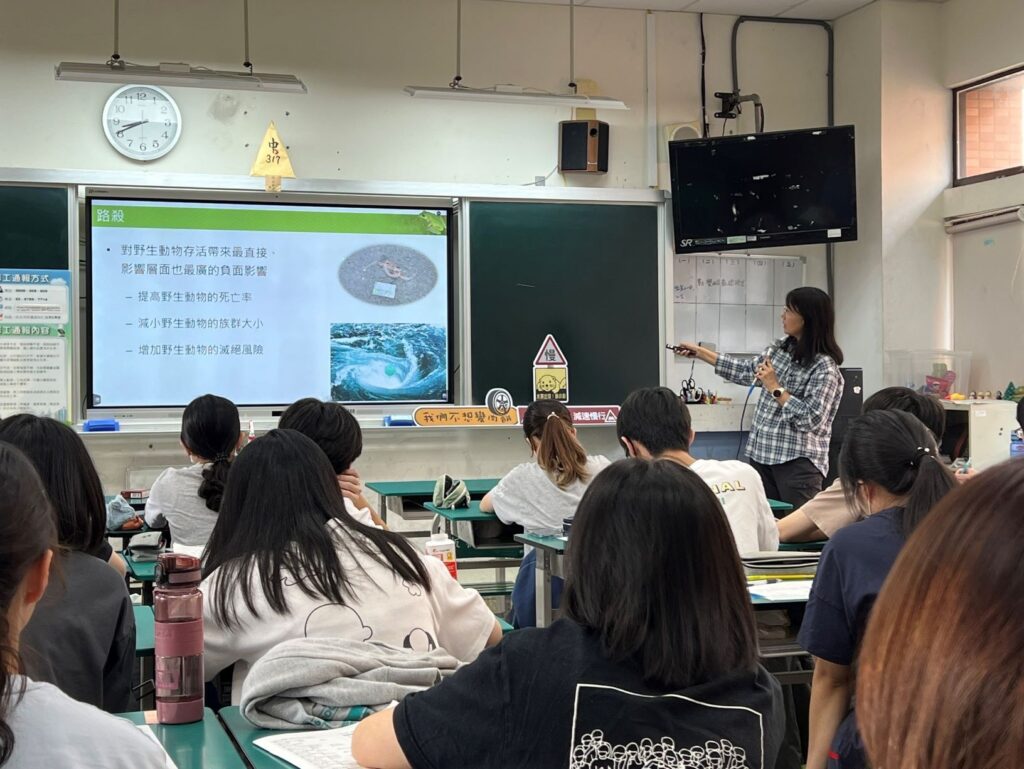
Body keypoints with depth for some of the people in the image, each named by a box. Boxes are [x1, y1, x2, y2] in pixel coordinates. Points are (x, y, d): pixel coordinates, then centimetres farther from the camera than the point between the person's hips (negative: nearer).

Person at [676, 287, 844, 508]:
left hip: (798, 462, -7)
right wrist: (700, 352, 20)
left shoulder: (824, 367, -14)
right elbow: (746, 371, 20)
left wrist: (775, 388, -16)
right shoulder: (781, 348, 9)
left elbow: (811, 420, -20)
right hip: (762, 455, 8)